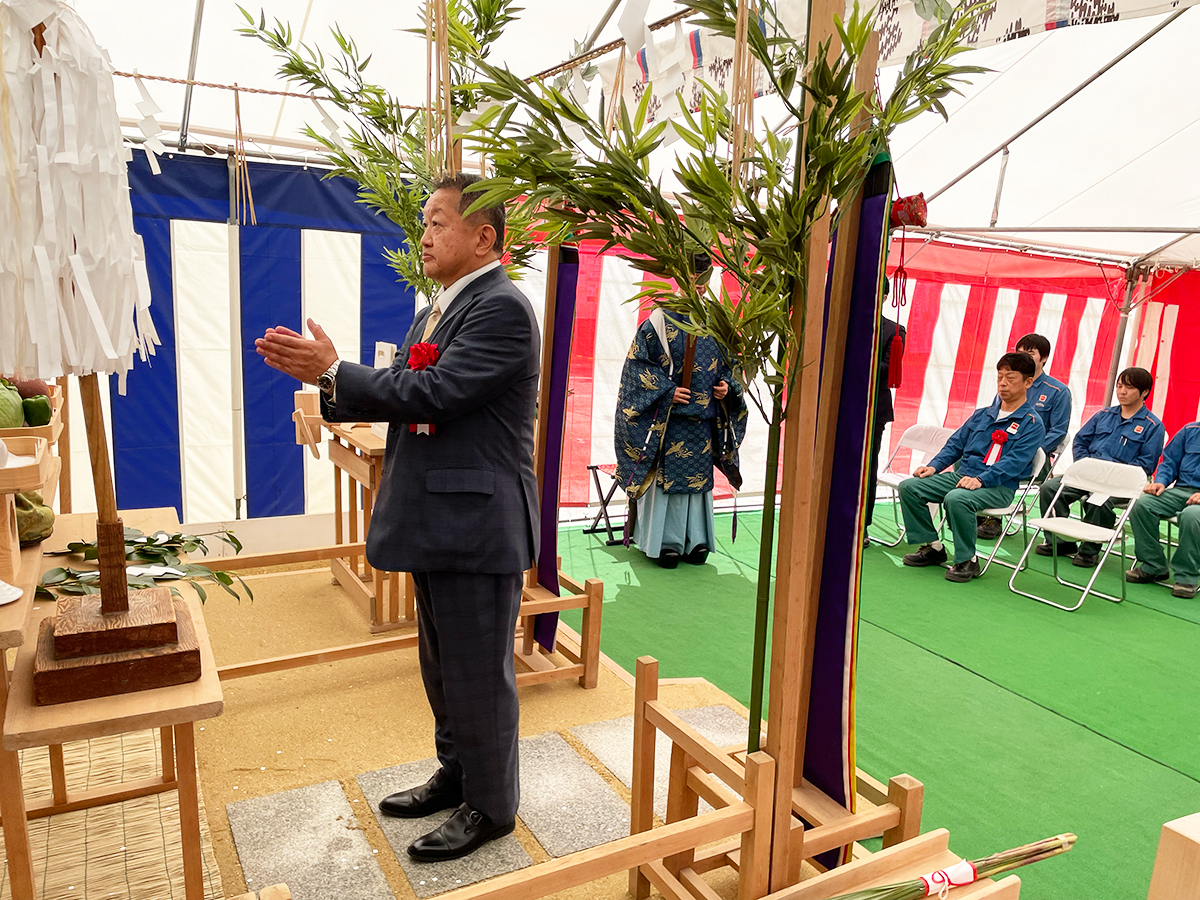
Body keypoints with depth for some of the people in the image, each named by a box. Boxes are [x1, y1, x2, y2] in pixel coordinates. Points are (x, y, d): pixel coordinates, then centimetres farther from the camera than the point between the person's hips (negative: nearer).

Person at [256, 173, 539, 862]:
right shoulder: (438, 308, 15)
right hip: (438, 520, 10)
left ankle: (491, 806, 25)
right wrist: (324, 378, -2)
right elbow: (401, 396, 12)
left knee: (478, 671, 5)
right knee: (443, 666, 22)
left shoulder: (502, 308, -16)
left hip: (478, 523, -10)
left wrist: (332, 371, -15)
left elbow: (429, 394, -24)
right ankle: (457, 773, 42)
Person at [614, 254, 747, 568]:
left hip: (703, 419, 5)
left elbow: (728, 364, 18)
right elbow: (639, 362, -7)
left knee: (698, 475, 10)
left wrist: (727, 386, -1)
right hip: (667, 417, -5)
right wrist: (667, 391, -15)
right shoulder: (661, 320, -5)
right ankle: (664, 541, 9)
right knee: (665, 476, -1)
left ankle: (694, 540, 20)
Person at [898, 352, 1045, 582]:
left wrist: (980, 480, -29)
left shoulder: (1032, 424, -1)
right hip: (960, 476, 7)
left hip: (998, 487, -7)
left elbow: (1014, 462, -15)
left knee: (956, 499, -38)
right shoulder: (982, 414, 19)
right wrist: (934, 466, 1)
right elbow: (955, 444, 19)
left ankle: (967, 560, -18)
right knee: (909, 487, -10)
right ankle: (933, 546, 2)